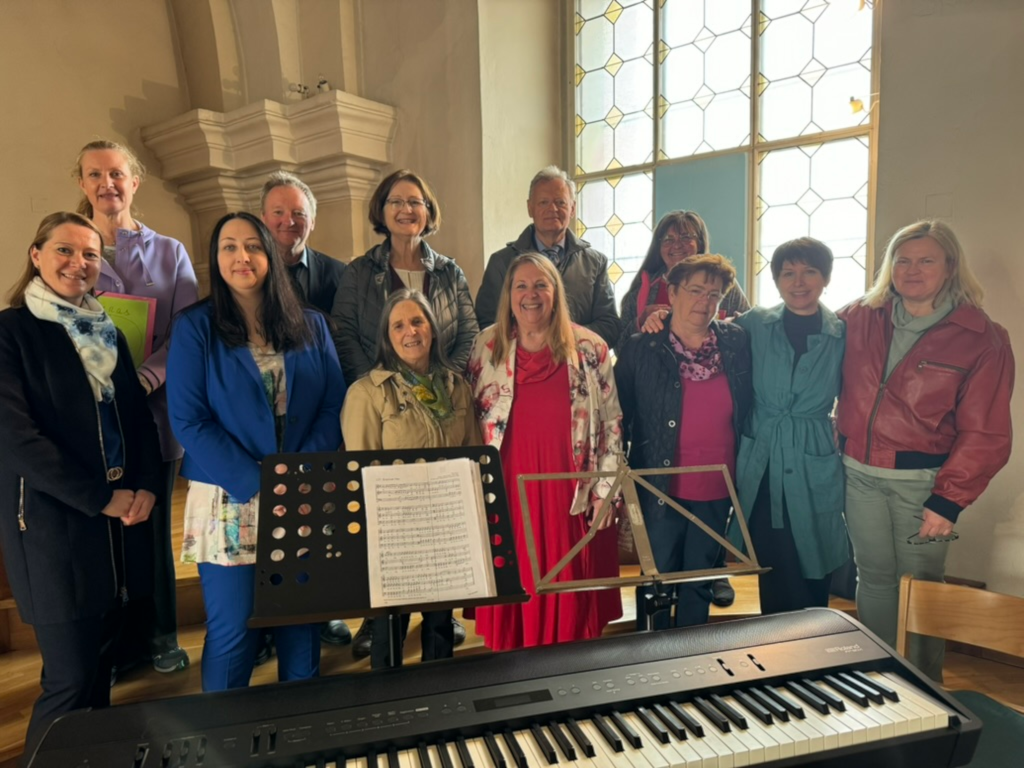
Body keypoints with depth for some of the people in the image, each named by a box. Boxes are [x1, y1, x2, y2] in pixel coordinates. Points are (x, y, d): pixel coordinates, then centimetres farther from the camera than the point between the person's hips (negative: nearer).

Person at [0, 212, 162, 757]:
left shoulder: (107, 333, 13)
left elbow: (138, 416, 11)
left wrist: (146, 486, -5)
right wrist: (99, 498, -14)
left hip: (121, 516, 6)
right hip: (53, 519, -6)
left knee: (100, 665, 14)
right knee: (70, 678, -1)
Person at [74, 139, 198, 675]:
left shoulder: (169, 253, 7)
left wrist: (145, 377, -18)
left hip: (153, 410, 0)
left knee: (153, 521, 8)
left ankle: (159, 634, 23)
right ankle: (114, 638, 21)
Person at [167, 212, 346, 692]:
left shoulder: (311, 326, 7)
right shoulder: (194, 328, -1)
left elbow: (334, 406, 2)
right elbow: (189, 421, -8)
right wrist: (257, 484, -15)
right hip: (229, 502, -2)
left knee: (302, 623, 11)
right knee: (233, 630, 4)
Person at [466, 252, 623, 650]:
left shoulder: (589, 348, -1)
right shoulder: (486, 347, 4)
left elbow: (611, 422, 1)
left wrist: (605, 488, -2)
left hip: (571, 490, -1)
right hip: (507, 489, 1)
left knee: (568, 589, 7)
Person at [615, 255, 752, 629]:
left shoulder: (736, 342, -1)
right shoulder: (640, 349, -8)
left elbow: (748, 408, 7)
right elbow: (619, 417, -4)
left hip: (717, 490, 3)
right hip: (660, 488, -2)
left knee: (699, 583, 18)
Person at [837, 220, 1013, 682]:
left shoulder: (982, 339, -7)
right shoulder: (859, 320, 1)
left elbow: (985, 433, -9)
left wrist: (949, 499, -13)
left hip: (922, 481, -2)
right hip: (859, 474, 3)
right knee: (873, 577, 15)